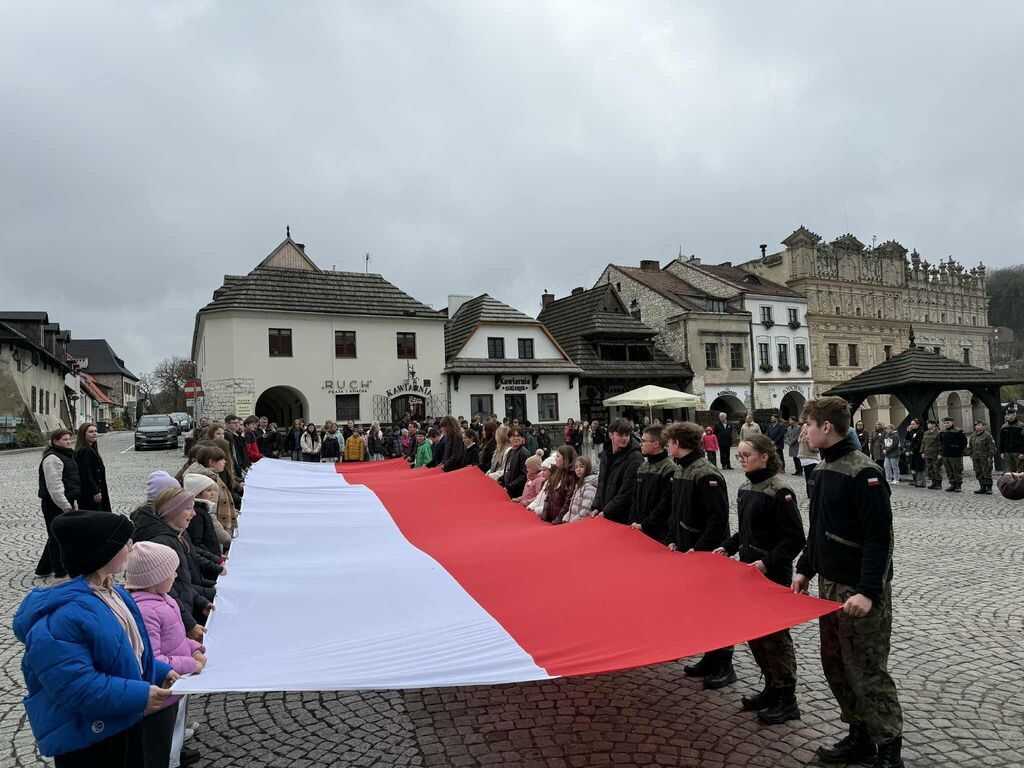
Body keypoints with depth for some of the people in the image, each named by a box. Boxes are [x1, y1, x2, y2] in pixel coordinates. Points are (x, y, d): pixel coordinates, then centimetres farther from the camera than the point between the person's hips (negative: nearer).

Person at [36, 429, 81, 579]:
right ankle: (60, 572, 7)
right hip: (55, 505, -10)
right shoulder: (52, 458, -16)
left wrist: (73, 503, 24)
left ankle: (43, 568, 30)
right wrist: (66, 505, -24)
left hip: (66, 502, 10)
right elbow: (54, 485, -23)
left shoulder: (66, 455, 17)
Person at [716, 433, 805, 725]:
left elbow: (795, 539, -19)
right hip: (748, 571, 8)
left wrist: (768, 562, -25)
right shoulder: (745, 489, 8)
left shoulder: (779, 491, -18)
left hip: (774, 576, -8)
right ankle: (771, 689, 32)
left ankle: (787, 701, 19)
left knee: (775, 635, 3)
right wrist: (727, 548, 5)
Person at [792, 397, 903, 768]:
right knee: (835, 666, 15)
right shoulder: (822, 470, 9)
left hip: (861, 592, -9)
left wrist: (868, 592, -25)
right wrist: (805, 569, 16)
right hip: (829, 585, 9)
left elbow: (880, 538, -22)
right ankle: (860, 737, 30)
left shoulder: (863, 473, -18)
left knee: (865, 671, 1)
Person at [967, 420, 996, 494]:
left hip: (984, 457, -6)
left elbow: (991, 446, -8)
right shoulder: (973, 435, 13)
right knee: (978, 473, 7)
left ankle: (989, 488, 4)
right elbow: (970, 446, 19)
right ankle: (982, 488, 15)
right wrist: (971, 456, 13)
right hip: (975, 457, 6)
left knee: (986, 472, -3)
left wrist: (990, 456, -11)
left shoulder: (987, 435, -6)